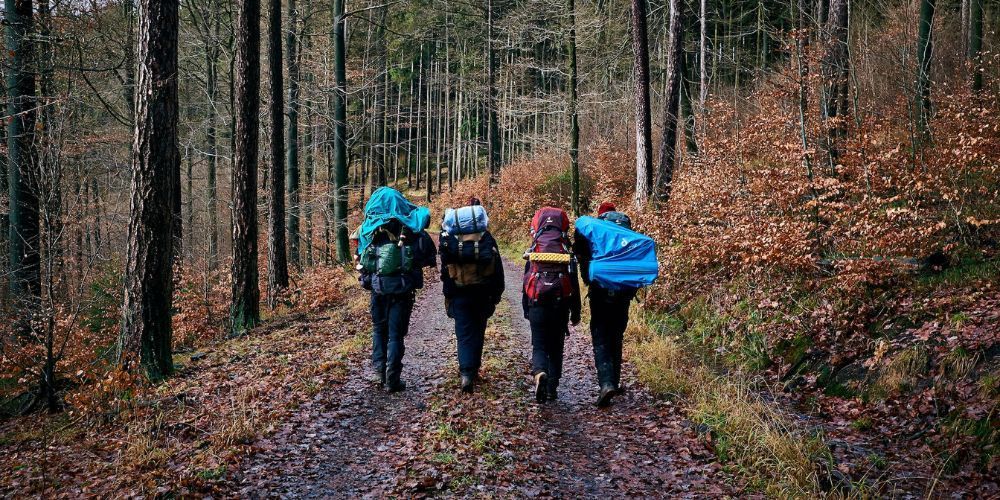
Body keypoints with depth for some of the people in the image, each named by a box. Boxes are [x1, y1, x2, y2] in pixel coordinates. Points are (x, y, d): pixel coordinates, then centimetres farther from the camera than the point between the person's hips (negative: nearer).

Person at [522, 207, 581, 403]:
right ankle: (552, 388, 14)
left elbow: (526, 281, 4)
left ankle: (539, 373, -23)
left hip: (537, 304, -1)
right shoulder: (567, 252, -1)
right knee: (556, 347, 13)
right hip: (560, 305, 1)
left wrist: (526, 309, 14)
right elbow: (574, 283, 1)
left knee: (539, 345, 6)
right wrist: (576, 312, 9)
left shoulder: (533, 251, -1)